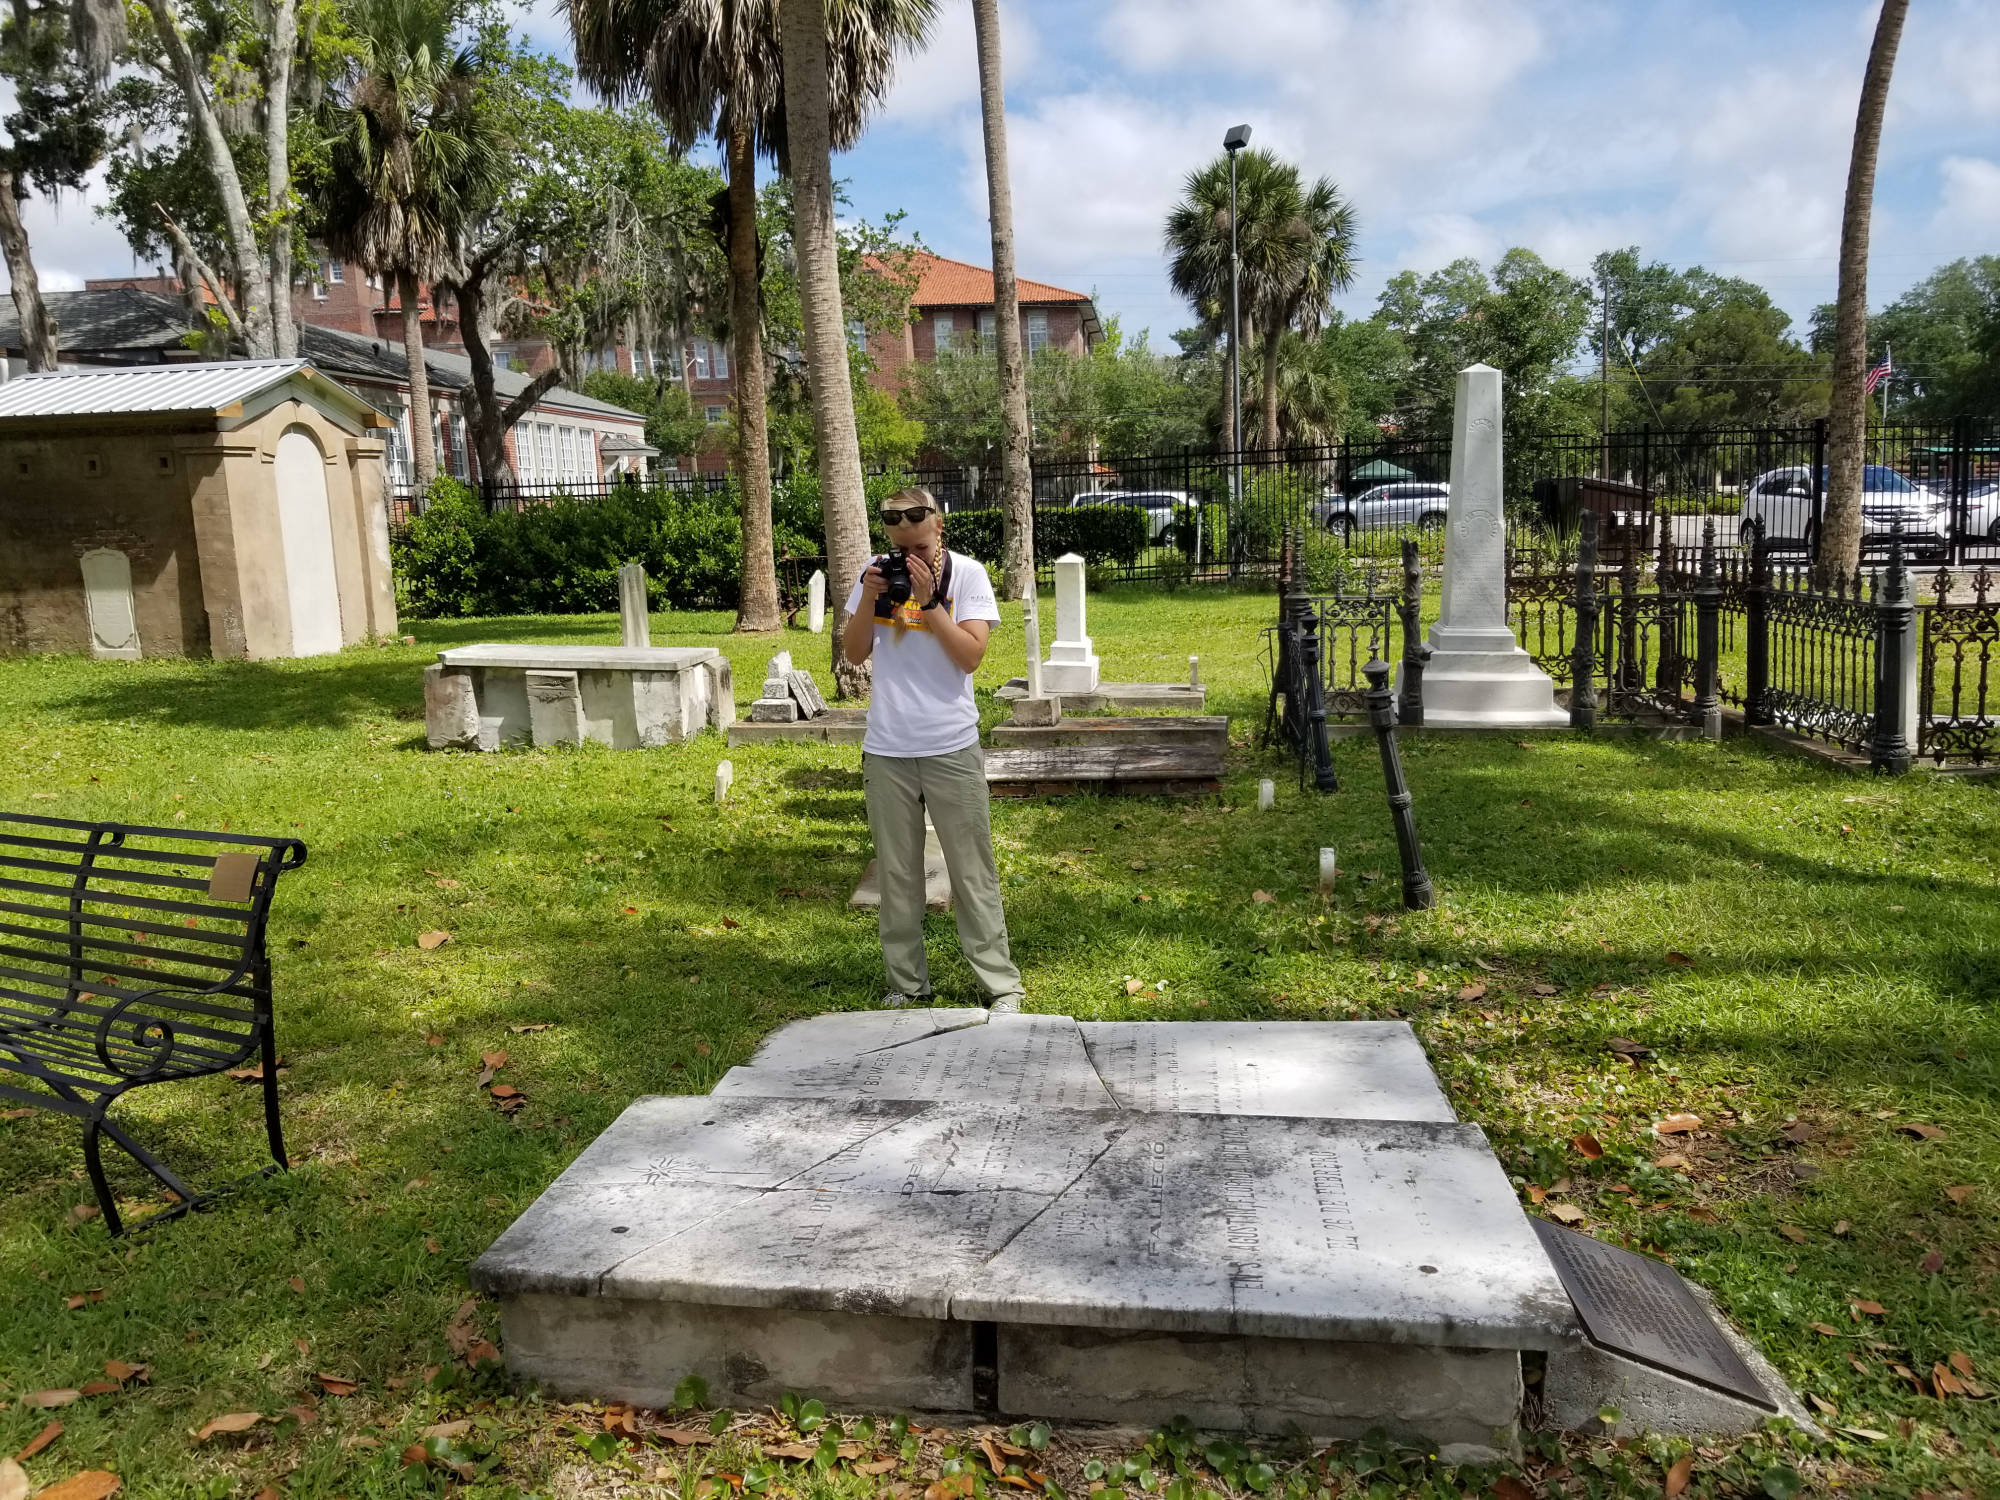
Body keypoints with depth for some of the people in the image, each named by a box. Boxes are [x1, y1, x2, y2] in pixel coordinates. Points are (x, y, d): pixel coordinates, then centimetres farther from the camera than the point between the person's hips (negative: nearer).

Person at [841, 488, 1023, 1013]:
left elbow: (971, 656, -12)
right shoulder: (876, 575, 5)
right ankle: (908, 984, 20)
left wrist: (928, 600, -20)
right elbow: (854, 653, 4)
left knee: (973, 872, 1)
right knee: (896, 874, 9)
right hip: (886, 751, 3)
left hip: (952, 748, -3)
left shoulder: (967, 574, -4)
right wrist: (869, 598, -10)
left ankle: (1000, 984, 9)